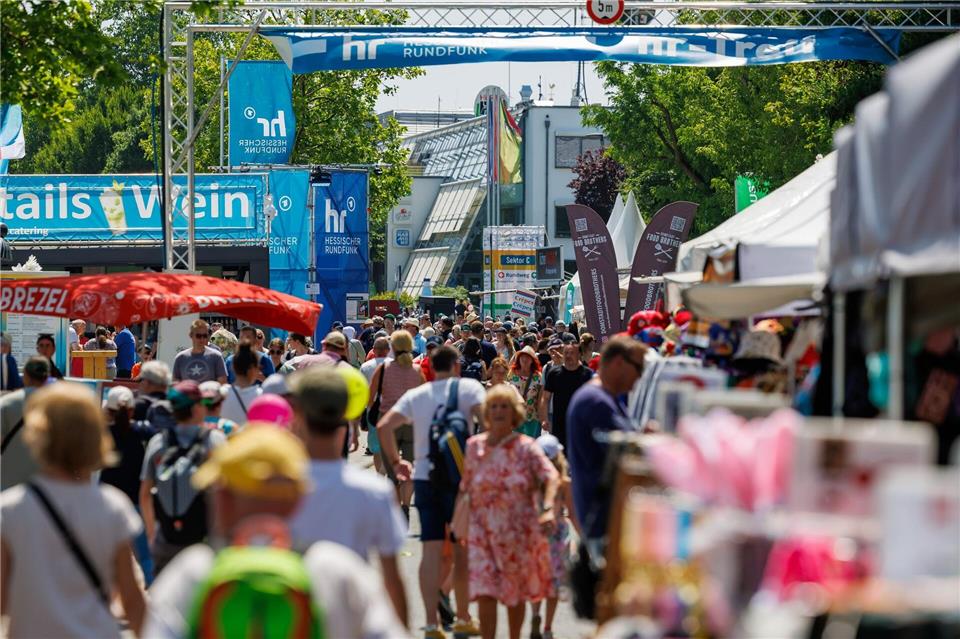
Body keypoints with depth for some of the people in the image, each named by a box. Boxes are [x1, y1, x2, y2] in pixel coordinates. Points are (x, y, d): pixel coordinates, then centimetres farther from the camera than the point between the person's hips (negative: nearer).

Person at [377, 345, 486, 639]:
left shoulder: (416, 395, 10)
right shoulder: (468, 387, 0)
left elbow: (383, 426, 1)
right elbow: (487, 419, -16)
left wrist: (395, 461, 10)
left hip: (423, 476, 3)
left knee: (431, 549, 1)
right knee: (462, 548, 9)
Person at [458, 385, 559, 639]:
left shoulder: (526, 447, -6)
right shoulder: (475, 446, 3)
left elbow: (551, 477, -19)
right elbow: (465, 487, 11)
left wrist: (548, 508, -35)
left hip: (519, 530, -1)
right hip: (483, 530, 1)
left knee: (516, 592, 13)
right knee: (485, 593, -11)